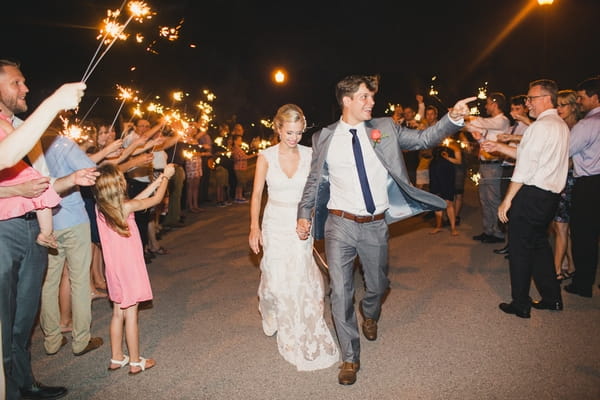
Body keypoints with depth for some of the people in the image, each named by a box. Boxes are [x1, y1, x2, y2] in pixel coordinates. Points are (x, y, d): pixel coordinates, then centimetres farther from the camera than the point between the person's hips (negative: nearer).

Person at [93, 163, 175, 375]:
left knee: (118, 314, 17)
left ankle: (116, 358, 28)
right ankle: (135, 362, 16)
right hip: (130, 268, -7)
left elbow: (137, 199, 11)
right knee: (131, 315, 3)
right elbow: (156, 199, -5)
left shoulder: (100, 208, 0)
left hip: (114, 269, 7)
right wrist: (166, 177, 11)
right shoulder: (126, 207, -19)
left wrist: (158, 180, 15)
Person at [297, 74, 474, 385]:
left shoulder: (385, 128, 1)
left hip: (376, 225, 2)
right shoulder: (324, 138, -1)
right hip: (340, 224, -1)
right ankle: (350, 357, 21)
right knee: (340, 292, 1)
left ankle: (369, 315, 55)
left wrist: (453, 118, -17)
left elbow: (423, 138, -3)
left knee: (378, 285, 18)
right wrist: (304, 214, -1)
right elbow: (314, 180, 6)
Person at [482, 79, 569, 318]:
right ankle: (552, 298, 29)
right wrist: (499, 147, 17)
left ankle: (520, 305, 12)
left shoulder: (540, 127, -15)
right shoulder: (561, 126, 14)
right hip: (551, 196, 9)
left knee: (520, 249, 2)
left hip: (531, 195, -9)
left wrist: (507, 199, -15)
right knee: (540, 244, 20)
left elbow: (525, 168, -19)